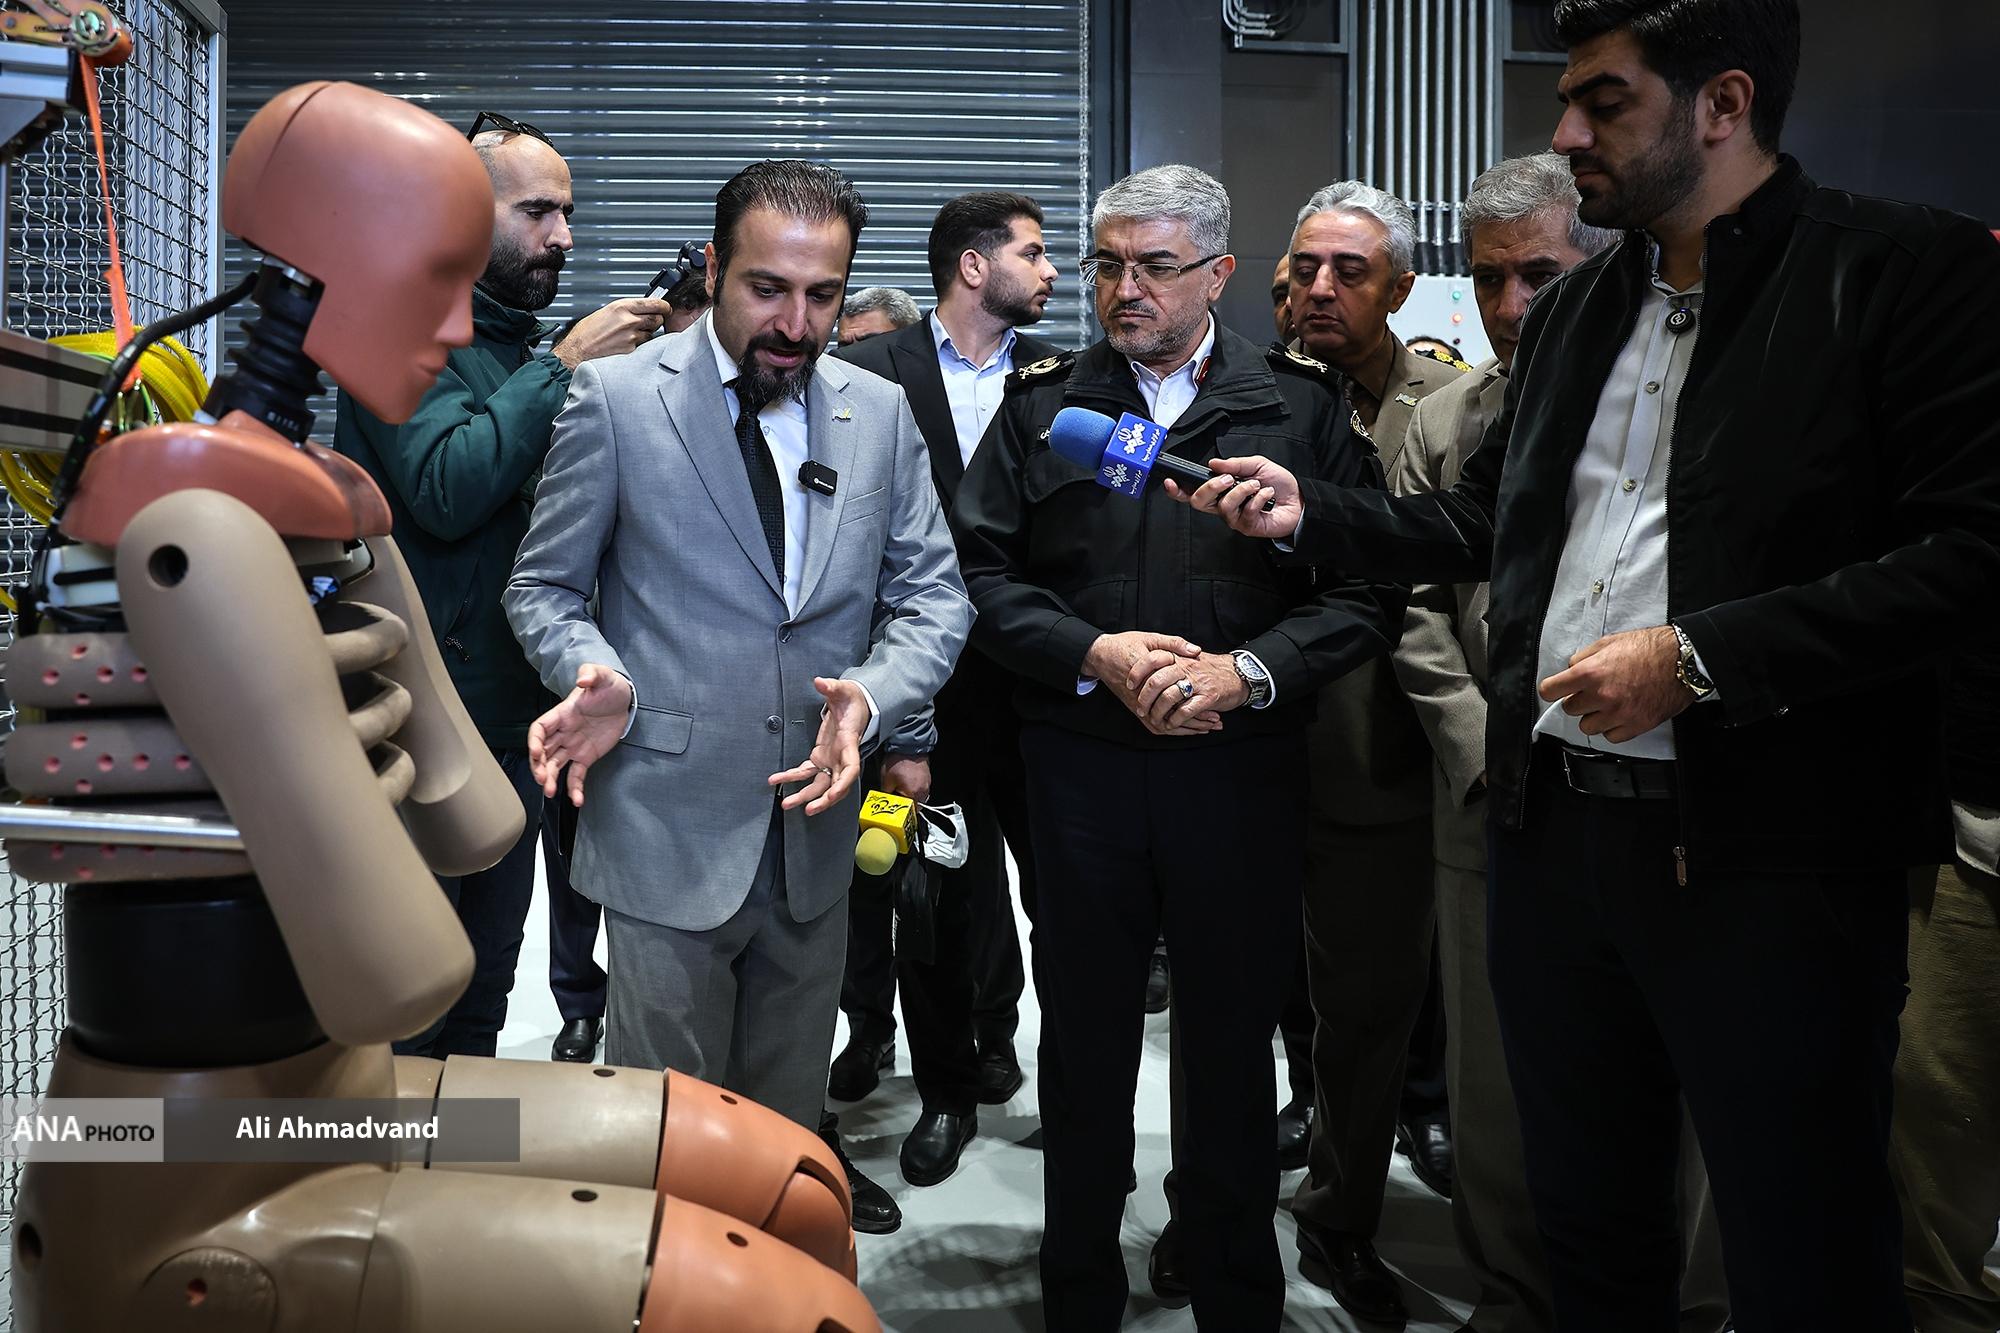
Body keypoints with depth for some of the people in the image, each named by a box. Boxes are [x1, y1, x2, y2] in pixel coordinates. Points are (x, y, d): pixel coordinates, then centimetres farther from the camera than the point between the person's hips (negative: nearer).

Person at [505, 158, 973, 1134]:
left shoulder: (880, 412, 5)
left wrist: (869, 697, -14)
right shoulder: (616, 398, -5)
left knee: (789, 1120, 18)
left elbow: (933, 597, 6)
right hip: (671, 834, -3)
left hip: (816, 826, 4)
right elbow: (543, 588, 1)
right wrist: (597, 678, -19)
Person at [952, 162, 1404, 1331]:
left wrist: (1247, 671, -15)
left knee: (1236, 1049, 12)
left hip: (1243, 769, -1)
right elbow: (981, 570, 2)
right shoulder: (1043, 403, 7)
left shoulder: (1303, 404, 2)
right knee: (1085, 1049, 14)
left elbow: (1369, 587, -3)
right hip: (1081, 770, 1)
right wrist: (1094, 653, -12)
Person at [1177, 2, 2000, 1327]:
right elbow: (1486, 520, 22)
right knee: (1590, 1224, 20)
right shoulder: (1571, 310, 14)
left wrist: (1699, 655, -20)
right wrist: (1307, 511, 11)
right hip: (1553, 829, 6)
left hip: (1768, 856, -6)